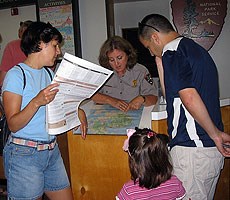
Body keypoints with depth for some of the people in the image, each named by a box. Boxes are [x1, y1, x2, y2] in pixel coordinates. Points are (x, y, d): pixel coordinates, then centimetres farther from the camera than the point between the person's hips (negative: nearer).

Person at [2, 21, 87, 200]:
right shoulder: (16, 75, -10)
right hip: (25, 154, -7)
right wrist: (36, 102, -29)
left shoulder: (49, 73, 14)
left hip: (52, 150, 7)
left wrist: (78, 110, -2)